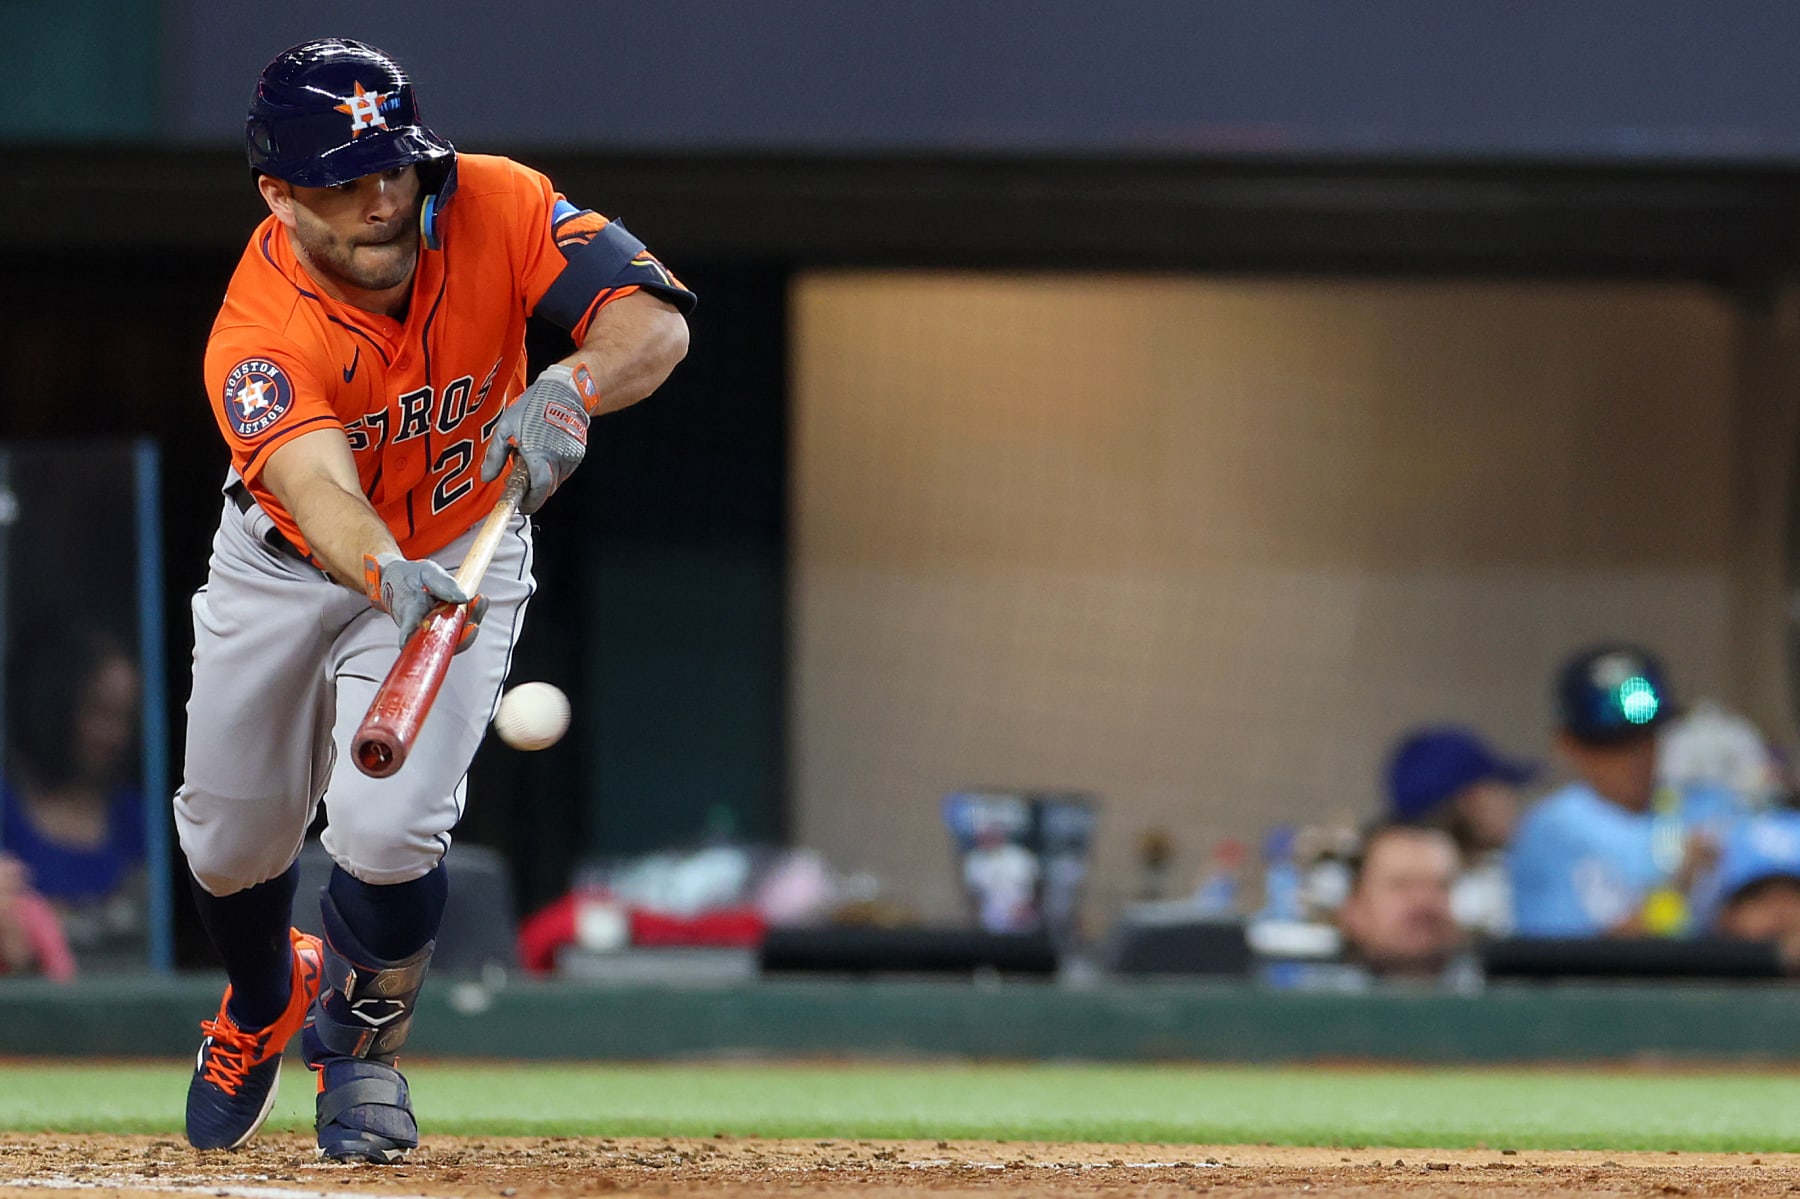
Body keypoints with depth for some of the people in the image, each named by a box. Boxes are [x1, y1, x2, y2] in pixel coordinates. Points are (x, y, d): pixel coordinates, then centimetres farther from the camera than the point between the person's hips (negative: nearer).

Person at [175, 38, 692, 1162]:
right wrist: (387, 574, -72)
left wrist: (566, 389, -54)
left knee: (387, 828, -18)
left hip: (458, 553, 0)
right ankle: (267, 1000, 48)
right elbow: (318, 485, -50)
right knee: (229, 840, 11)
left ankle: (363, 1040, 15)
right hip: (284, 566, 0)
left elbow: (656, 323, -33)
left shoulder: (494, 207, -27)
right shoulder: (258, 338, -33)